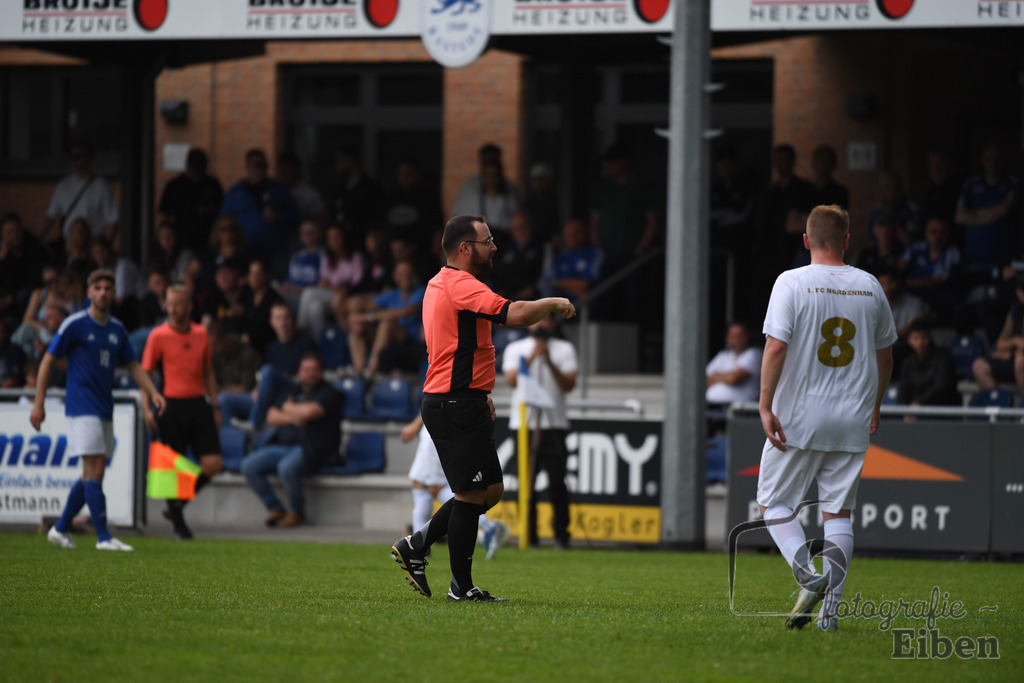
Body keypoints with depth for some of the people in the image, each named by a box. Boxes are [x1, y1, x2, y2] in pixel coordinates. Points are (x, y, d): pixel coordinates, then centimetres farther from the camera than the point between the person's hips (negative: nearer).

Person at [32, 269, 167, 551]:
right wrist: (38, 404, -8)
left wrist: (153, 392, 2)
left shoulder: (117, 329, 11)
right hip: (82, 408, -7)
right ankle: (104, 537, -12)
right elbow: (48, 361, -4)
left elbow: (133, 366, 19)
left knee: (93, 474, 8)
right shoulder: (75, 324, -6)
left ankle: (60, 528, 19)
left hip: (105, 410, 7)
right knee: (94, 471, -11)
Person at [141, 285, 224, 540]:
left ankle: (177, 506, 15)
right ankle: (178, 523, 12)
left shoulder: (201, 334, 10)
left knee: (213, 464, -5)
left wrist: (215, 406, 15)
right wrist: (147, 409, -12)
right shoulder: (158, 336, -3)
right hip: (171, 406, -4)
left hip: (198, 404, 4)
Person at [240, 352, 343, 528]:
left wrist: (289, 408, 4)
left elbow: (309, 411, -16)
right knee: (249, 466, -13)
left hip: (309, 449, -7)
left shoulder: (328, 393, 2)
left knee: (287, 467, -37)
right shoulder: (294, 393, 23)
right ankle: (275, 509, -1)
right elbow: (271, 417, 15)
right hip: (282, 446, 7)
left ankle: (297, 512, -12)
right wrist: (290, 418, -6)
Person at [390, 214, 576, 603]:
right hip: (456, 406, -10)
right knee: (471, 493, -6)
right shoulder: (461, 285, -16)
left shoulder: (441, 284, 17)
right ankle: (461, 587, 0)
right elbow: (515, 314, -29)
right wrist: (554, 303, -11)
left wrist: (479, 392, 28)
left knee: (491, 490, 13)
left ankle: (415, 545, 17)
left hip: (456, 402, 10)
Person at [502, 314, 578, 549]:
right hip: (523, 422, 1)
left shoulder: (564, 349, 11)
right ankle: (528, 536, 3)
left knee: (557, 483, -7)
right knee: (526, 483, -3)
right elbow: (512, 380, -4)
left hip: (554, 424, -1)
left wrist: (549, 362, -14)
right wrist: (531, 356, -14)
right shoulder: (515, 349, 12)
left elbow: (569, 384, -2)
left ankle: (561, 535, 0)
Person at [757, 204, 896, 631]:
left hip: (798, 419, -3)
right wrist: (874, 407, 26)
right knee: (838, 512, 9)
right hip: (853, 422, 4)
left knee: (773, 502, 9)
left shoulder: (792, 283, -7)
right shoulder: (870, 287, 6)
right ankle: (830, 607, 1)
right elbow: (884, 355, 14)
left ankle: (808, 576, -12)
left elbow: (776, 347, -15)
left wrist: (765, 407, -11)